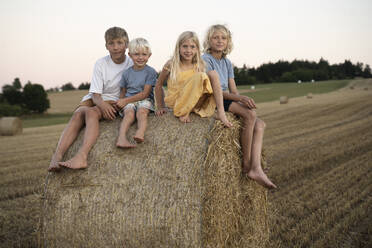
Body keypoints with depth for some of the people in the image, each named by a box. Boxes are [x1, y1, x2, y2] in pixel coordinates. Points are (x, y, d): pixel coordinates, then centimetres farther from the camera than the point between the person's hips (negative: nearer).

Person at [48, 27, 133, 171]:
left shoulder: (132, 64, 0)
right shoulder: (101, 64, 2)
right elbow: (95, 94, -5)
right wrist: (102, 104, -28)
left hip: (115, 101, -2)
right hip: (96, 100, 2)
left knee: (91, 112, -33)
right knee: (78, 113, -30)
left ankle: (82, 156, -53)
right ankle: (57, 156, -44)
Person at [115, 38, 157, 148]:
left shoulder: (150, 72, 0)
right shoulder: (126, 73, 13)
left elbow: (145, 94, -6)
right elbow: (123, 92, 18)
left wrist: (125, 100, -10)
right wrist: (120, 102, -6)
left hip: (144, 100, -2)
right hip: (128, 101, 2)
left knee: (142, 111, -34)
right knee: (129, 113, -30)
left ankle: (140, 133, -64)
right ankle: (121, 138, -55)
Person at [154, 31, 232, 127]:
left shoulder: (200, 66, 1)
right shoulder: (171, 65, -5)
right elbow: (159, 84, 8)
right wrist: (160, 107, 7)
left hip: (194, 102, 3)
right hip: (176, 103, -3)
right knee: (199, 76, -28)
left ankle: (220, 111, -22)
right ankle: (183, 112, -21)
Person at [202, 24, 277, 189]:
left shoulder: (227, 63, 18)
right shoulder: (205, 59, -6)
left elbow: (233, 90, 13)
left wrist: (243, 101, -9)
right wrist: (240, 99, -25)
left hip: (227, 101, 8)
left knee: (260, 124, -11)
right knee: (250, 115, -27)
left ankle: (256, 168, -25)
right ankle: (246, 164, -19)